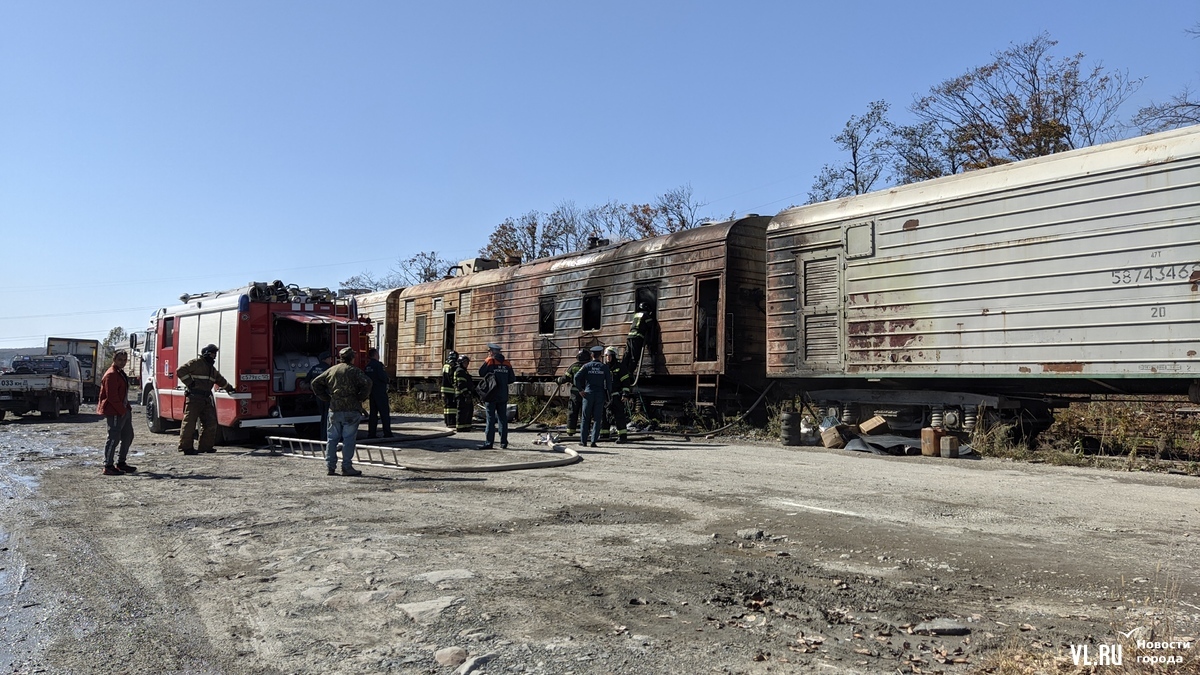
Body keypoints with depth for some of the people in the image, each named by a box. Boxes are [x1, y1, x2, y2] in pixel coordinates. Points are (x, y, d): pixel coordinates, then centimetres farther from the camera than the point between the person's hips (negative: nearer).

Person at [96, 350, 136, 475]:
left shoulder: (120, 373, 16)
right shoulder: (111, 375, -16)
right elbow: (111, 396, -21)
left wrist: (127, 408, 13)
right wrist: (122, 410, -18)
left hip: (124, 410, 11)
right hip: (115, 412, -11)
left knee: (128, 436, 16)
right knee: (114, 438, -7)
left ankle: (121, 463, 26)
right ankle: (108, 467, -1)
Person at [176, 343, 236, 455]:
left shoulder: (212, 367, 22)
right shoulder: (196, 363, -4)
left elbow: (220, 380, 36)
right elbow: (180, 371, -13)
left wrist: (229, 388, 42)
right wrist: (190, 383, -14)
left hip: (207, 399, 8)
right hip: (194, 398, -8)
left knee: (210, 423, 6)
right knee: (190, 422, -6)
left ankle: (206, 446, 13)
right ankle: (185, 447, -3)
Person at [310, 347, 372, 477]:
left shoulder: (331, 370, 12)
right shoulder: (354, 371, -5)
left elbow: (315, 383, 14)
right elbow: (367, 382, -20)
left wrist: (326, 398, 13)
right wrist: (361, 397, -7)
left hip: (334, 410, 5)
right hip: (351, 410, -5)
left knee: (332, 438, 11)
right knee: (349, 439, -1)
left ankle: (330, 466, 11)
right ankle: (347, 467, -1)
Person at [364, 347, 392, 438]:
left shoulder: (367, 367, 10)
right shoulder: (378, 364, -13)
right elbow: (383, 377, -20)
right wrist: (385, 373, -1)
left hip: (371, 391, 7)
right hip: (380, 392, -7)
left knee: (373, 413, 11)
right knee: (385, 413, -3)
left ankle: (371, 433, 9)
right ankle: (387, 433, -4)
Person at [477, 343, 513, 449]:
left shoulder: (489, 361, -7)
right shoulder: (507, 363, 6)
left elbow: (481, 373, -1)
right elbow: (511, 379, 8)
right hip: (503, 396, 4)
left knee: (490, 419, -3)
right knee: (502, 418, 9)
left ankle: (488, 442, -5)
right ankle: (504, 442, 10)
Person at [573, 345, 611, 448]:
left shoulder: (587, 366, -1)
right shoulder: (604, 367, 1)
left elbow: (577, 377, -10)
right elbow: (609, 381, -2)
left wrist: (580, 389, -2)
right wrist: (608, 393, 9)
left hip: (588, 393, 0)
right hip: (600, 394, 0)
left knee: (586, 418, 6)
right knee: (597, 418, 4)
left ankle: (583, 441, 7)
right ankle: (593, 441, -1)